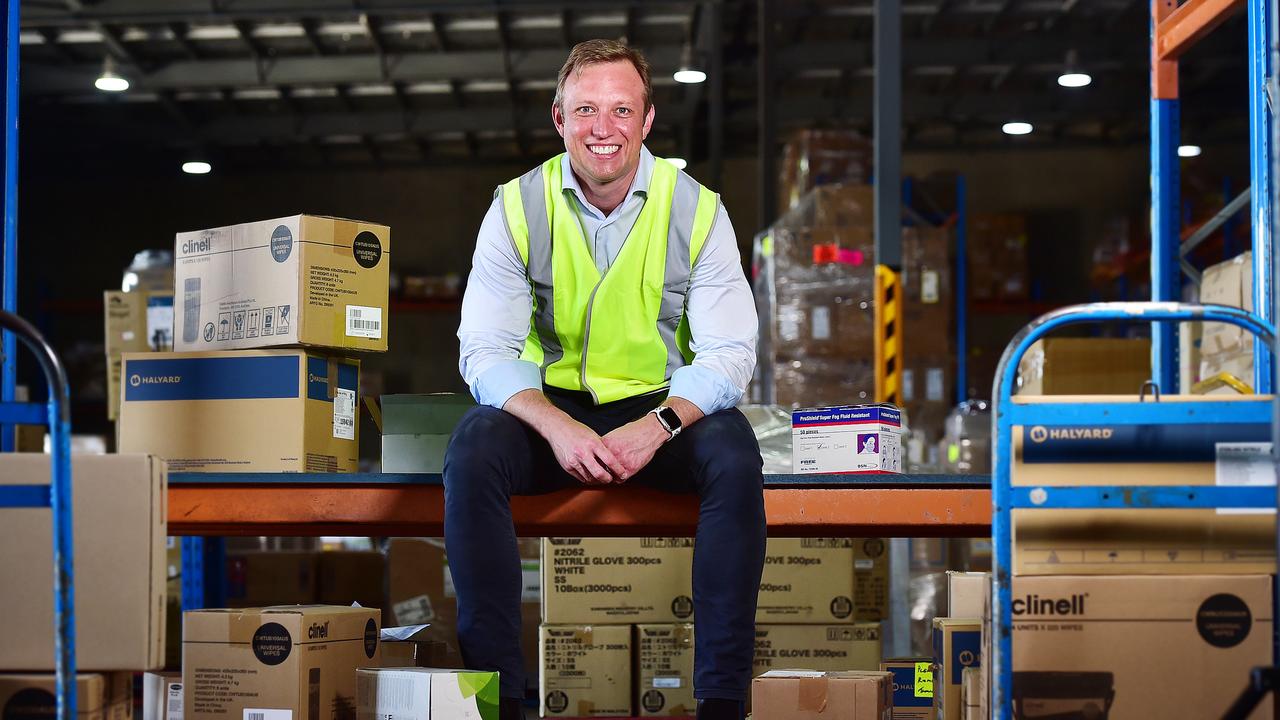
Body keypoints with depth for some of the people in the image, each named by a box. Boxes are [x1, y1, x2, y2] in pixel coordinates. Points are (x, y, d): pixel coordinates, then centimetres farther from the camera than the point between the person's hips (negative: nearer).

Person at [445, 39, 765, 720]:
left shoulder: (696, 209, -5)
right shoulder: (518, 208, -5)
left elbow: (729, 351, -8)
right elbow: (485, 351, -9)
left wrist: (659, 424, -26)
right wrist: (556, 426, -28)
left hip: (661, 406, 0)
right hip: (548, 403, 0)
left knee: (734, 457, -30)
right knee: (471, 453, -29)